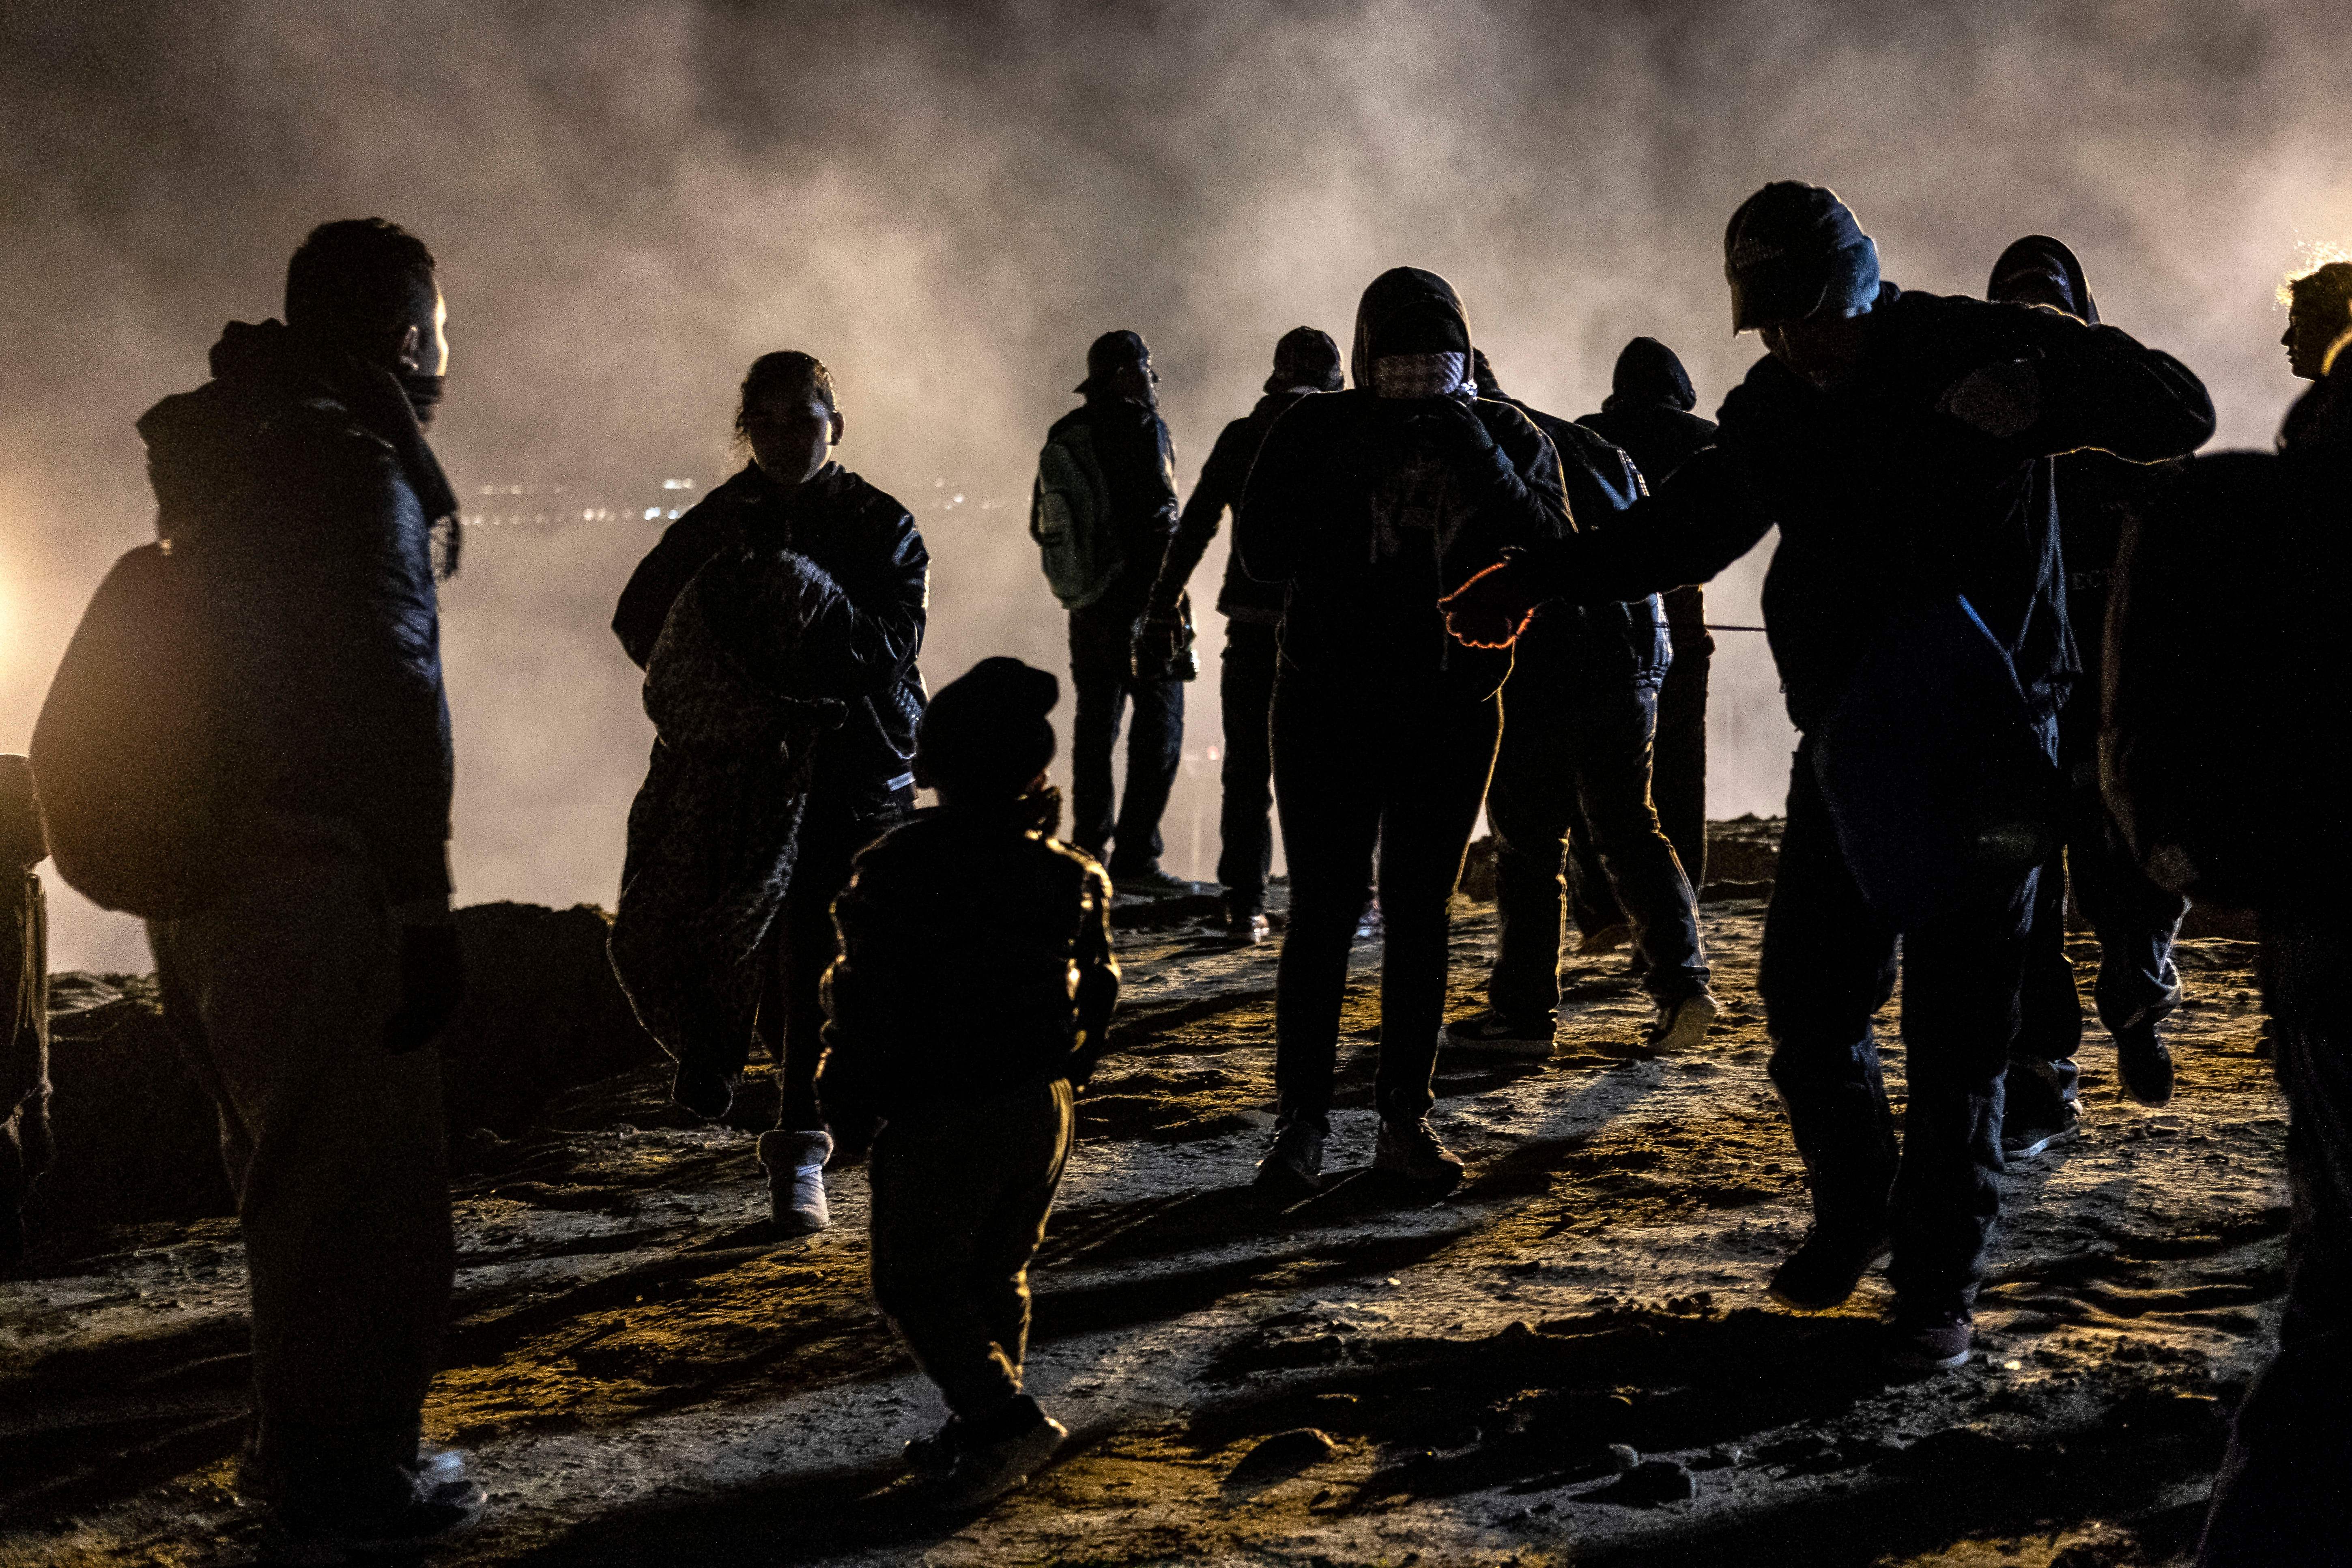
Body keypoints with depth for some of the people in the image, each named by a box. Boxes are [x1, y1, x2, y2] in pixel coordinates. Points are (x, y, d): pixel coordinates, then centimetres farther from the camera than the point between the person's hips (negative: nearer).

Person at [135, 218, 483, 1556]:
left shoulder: (238, 459, 16)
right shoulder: (354, 464, -15)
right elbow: (391, 696, -21)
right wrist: (425, 907, -19)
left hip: (215, 883, 10)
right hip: (321, 896, -10)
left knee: (302, 1185, 21)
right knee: (368, 1199, 1)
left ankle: (311, 1461, 34)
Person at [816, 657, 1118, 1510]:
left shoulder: (898, 870, -14)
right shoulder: (1068, 872, 0)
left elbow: (867, 1002, -12)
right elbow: (1096, 990, 9)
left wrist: (851, 1111, -1)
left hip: (939, 1118, -5)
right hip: (1042, 1108, 5)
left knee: (916, 1280, 6)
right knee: (999, 1273, 19)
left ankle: (1002, 1417, -6)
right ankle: (984, 1429, 24)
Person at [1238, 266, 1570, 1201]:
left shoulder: (1509, 439, 2)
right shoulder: (1318, 432, -2)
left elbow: (1549, 557, -11)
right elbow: (1260, 552, -10)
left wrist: (1480, 461, -21)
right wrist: (1347, 481, -20)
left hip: (1454, 711, 2)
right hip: (1330, 706, -2)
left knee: (1421, 915, 7)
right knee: (1324, 910, -4)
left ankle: (1406, 1120, 14)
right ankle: (1301, 1124, 0)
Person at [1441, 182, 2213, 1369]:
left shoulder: (1976, 349, -7)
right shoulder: (1773, 413, 8)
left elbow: (2178, 411, -8)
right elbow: (1680, 530, 22)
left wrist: (2043, 398, -26)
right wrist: (1538, 581, 16)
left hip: (1980, 746, -5)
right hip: (1844, 741, 5)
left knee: (1959, 1027, -1)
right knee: (1806, 1006, 4)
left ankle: (1938, 1285, 10)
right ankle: (1854, 1214, 29)